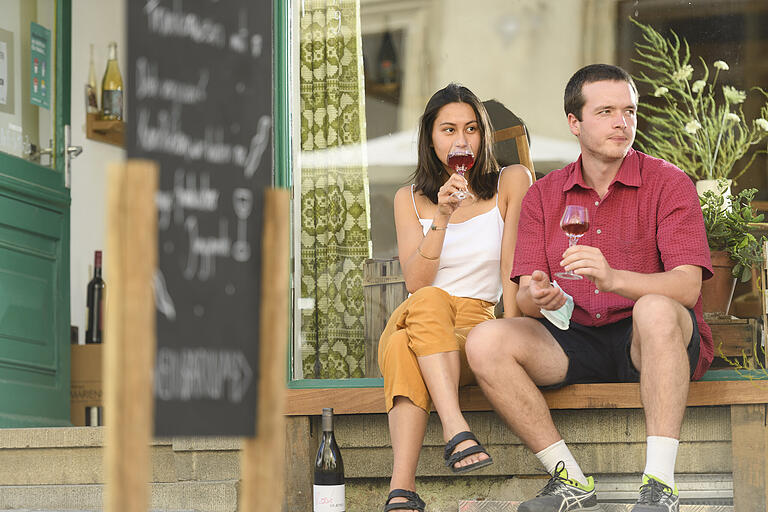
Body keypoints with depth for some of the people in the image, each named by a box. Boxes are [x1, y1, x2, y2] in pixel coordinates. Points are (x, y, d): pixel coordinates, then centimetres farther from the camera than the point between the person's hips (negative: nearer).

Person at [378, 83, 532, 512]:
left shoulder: (512, 182, 9)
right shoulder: (410, 199, 14)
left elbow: (513, 270, 1)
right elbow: (415, 282, -1)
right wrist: (442, 217, -14)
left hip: (476, 328, -1)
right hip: (410, 321, 1)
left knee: (406, 349, -36)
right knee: (432, 302, -37)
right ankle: (456, 429, -54)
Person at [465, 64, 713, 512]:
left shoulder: (668, 184, -3)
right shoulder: (543, 197, 8)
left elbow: (687, 286, -17)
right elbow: (525, 300, 2)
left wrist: (613, 278, -36)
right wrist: (538, 297, -25)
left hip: (651, 343, -3)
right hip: (576, 343, 4)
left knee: (655, 310, -38)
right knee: (486, 342, -22)